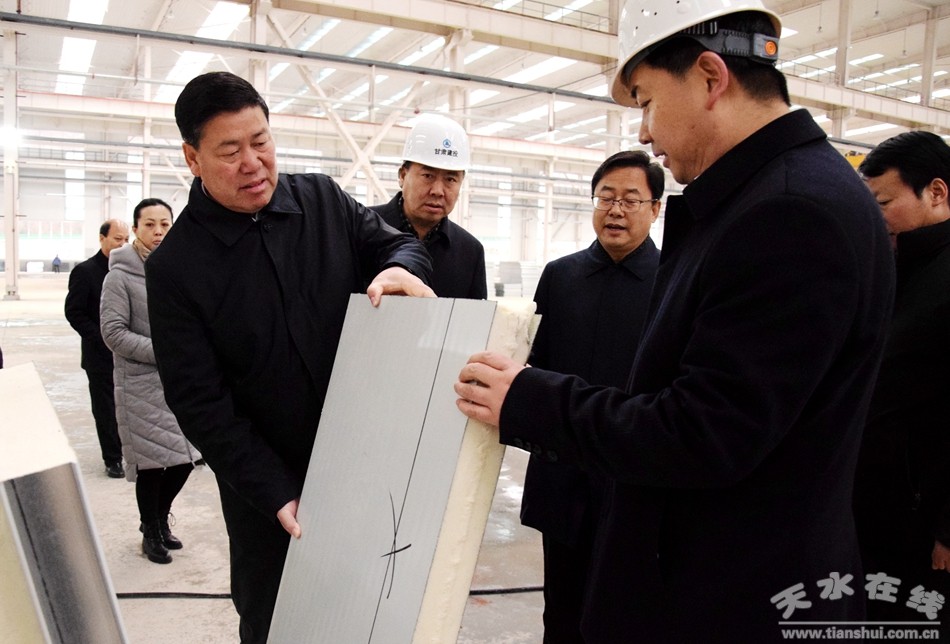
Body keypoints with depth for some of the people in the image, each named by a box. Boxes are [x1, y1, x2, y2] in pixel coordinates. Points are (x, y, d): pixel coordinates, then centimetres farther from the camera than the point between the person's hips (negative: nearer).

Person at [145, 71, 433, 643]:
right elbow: (200, 402, -11)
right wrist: (277, 495, -16)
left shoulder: (324, 200, -3)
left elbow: (399, 243, 4)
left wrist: (401, 269, -22)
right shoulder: (175, 267, -11)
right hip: (268, 488, -2)